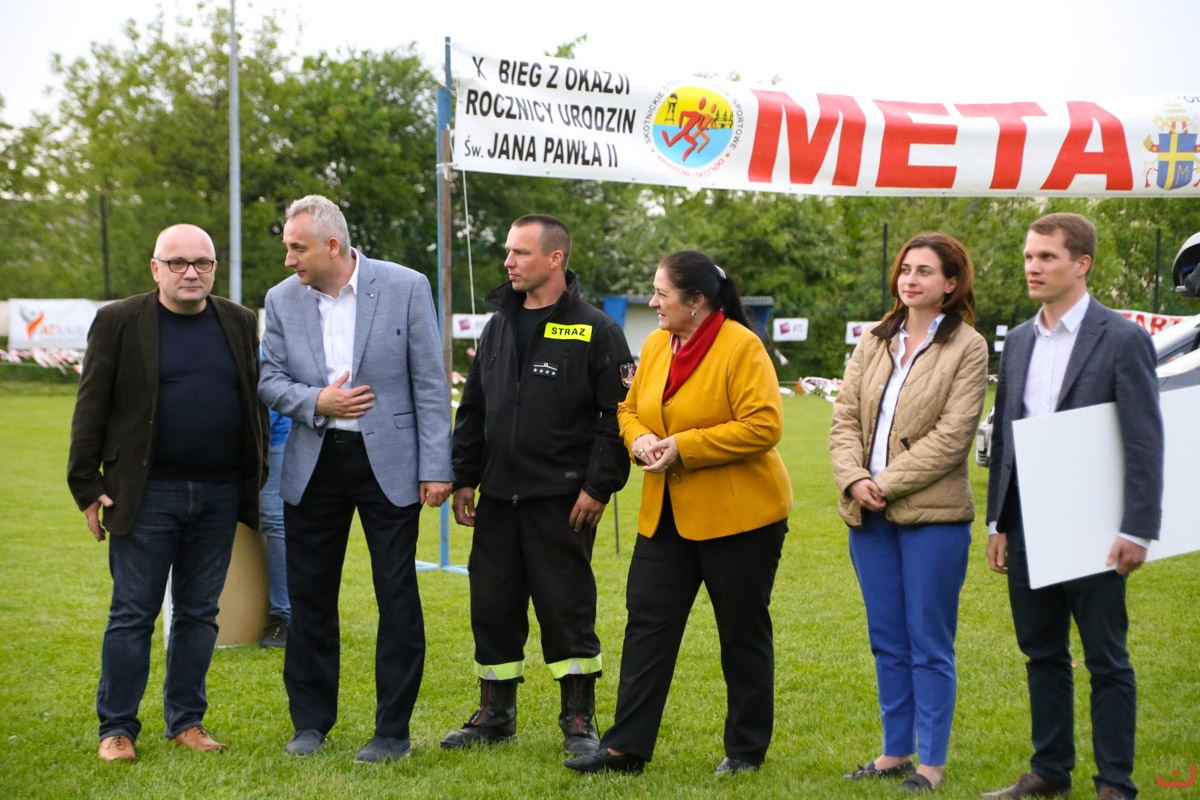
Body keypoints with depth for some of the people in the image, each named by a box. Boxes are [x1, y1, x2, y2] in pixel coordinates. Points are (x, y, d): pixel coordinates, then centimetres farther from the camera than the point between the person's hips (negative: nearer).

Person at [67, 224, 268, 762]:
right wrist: (88, 487, -6)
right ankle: (117, 728, 9)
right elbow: (91, 409, -2)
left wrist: (255, 483, 8)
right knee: (133, 613, 0)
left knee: (199, 612, 10)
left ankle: (187, 721, 21)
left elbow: (254, 403, 12)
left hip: (219, 495, 4)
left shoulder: (239, 324, 9)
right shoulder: (119, 322, -2)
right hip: (146, 495, -3)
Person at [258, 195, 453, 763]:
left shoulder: (405, 288, -7)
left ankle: (393, 731, 10)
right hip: (312, 465, 3)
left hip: (387, 461, -3)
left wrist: (435, 468, -9)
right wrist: (315, 402, -13)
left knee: (398, 598, 0)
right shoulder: (283, 299, 3)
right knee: (309, 596, 9)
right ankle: (310, 722, 23)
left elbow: (430, 385, -6)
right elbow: (270, 379, 7)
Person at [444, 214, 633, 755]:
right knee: (492, 605, 9)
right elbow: (472, 410, 18)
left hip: (561, 501, -6)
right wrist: (464, 478, 12)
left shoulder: (595, 332, -5)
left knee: (567, 608, 0)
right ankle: (495, 713, 22)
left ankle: (578, 720, 11)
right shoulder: (498, 328, 13)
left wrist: (599, 486, -13)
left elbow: (616, 416, -9)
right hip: (497, 498, 6)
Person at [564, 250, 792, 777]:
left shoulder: (742, 348, -15)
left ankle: (746, 749, 20)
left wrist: (683, 447, -22)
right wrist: (639, 439, -7)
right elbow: (630, 409, 17)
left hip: (737, 514, -7)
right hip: (667, 514, 7)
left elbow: (762, 427, -22)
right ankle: (626, 746, 7)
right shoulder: (656, 344, 7)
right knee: (647, 623, 3)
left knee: (744, 633, 6)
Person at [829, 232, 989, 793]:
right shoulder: (874, 343, 13)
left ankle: (931, 762, 9)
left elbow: (952, 435, -12)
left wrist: (887, 483, -14)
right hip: (868, 514, 6)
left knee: (929, 645, 1)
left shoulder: (967, 348, -4)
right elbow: (845, 416, 6)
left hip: (931, 515, -5)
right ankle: (895, 752, 22)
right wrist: (854, 479, -10)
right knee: (887, 642, 13)